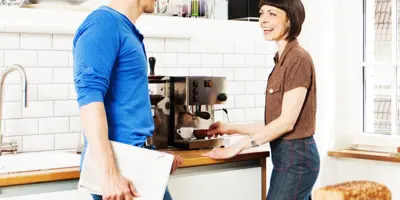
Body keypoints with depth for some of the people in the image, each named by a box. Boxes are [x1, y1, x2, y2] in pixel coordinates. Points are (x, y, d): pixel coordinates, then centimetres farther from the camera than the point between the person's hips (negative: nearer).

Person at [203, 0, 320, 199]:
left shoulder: (298, 60, -14)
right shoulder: (283, 60, 14)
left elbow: (287, 121, -18)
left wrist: (239, 146, -17)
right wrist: (231, 129, 16)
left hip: (296, 157, -9)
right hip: (287, 156, 9)